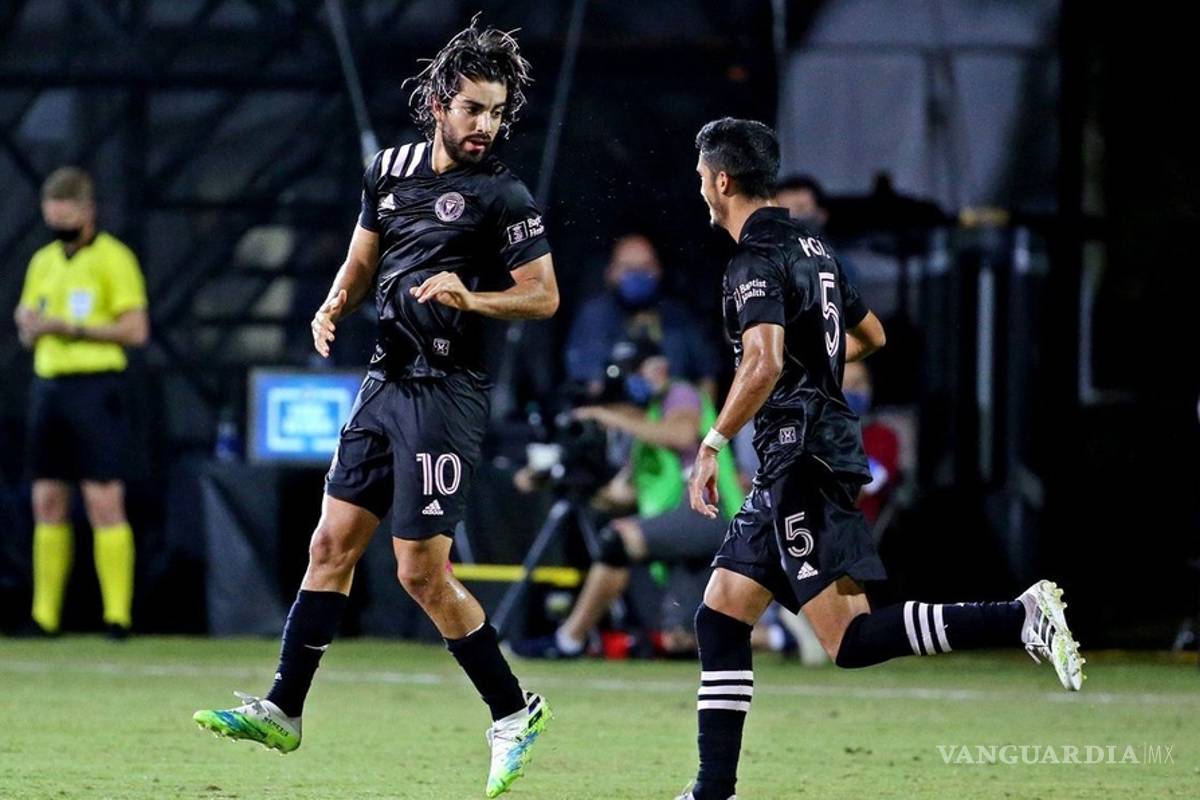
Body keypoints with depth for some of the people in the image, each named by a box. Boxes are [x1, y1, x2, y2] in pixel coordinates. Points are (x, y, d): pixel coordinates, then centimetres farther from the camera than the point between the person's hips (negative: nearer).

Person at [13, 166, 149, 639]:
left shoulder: (113, 258, -4)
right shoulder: (43, 262, 16)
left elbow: (135, 330, -10)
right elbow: (28, 334, 20)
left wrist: (71, 327, -15)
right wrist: (31, 326, -4)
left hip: (96, 384, -6)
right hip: (48, 384, 7)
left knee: (104, 502, -9)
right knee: (48, 502, 5)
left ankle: (118, 614, -9)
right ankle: (45, 614, 7)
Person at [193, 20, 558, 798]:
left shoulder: (504, 197, -9)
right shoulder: (391, 170, 9)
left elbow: (545, 296, -6)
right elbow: (362, 262, 21)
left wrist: (471, 297, -22)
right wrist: (332, 308, 1)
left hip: (444, 392, -7)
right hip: (385, 382, 7)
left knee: (423, 572, -7)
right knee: (333, 543, 5)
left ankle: (514, 713, 7)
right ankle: (283, 710, 9)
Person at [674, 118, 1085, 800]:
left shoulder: (757, 262, -12)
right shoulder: (812, 247, 16)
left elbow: (764, 365, -27)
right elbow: (870, 335, 30)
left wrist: (712, 445, -21)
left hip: (801, 458, -10)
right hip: (792, 468, 10)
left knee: (852, 638, -15)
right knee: (721, 617, 10)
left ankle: (1020, 619, -23)